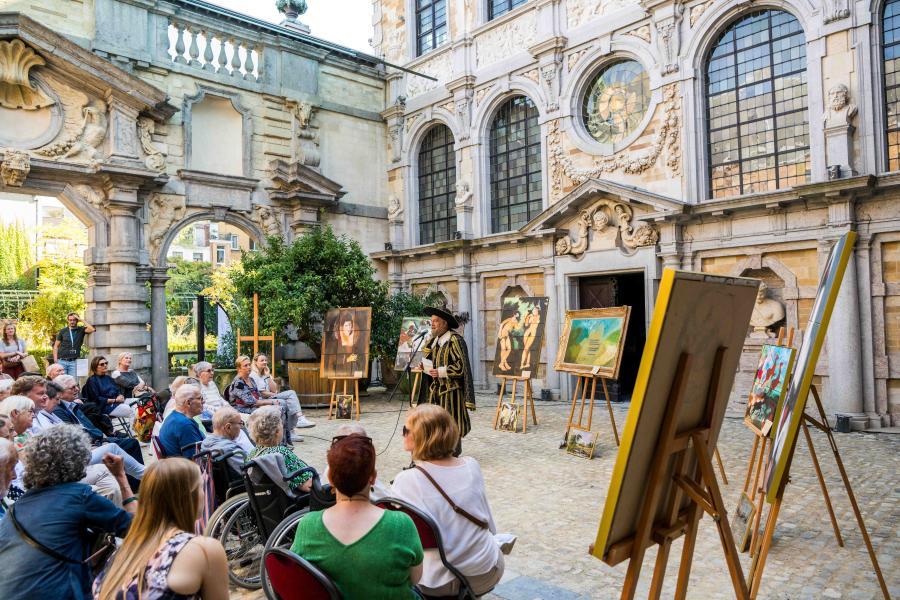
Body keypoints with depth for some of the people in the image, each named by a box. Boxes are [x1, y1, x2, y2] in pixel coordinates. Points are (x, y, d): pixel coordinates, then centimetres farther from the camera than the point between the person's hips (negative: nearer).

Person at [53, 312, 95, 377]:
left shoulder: (81, 330, 6)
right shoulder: (63, 331, 7)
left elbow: (92, 330, -15)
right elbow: (56, 346, 10)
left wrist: (81, 320, -9)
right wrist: (55, 359, 0)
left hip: (73, 361, 0)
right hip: (62, 361, 1)